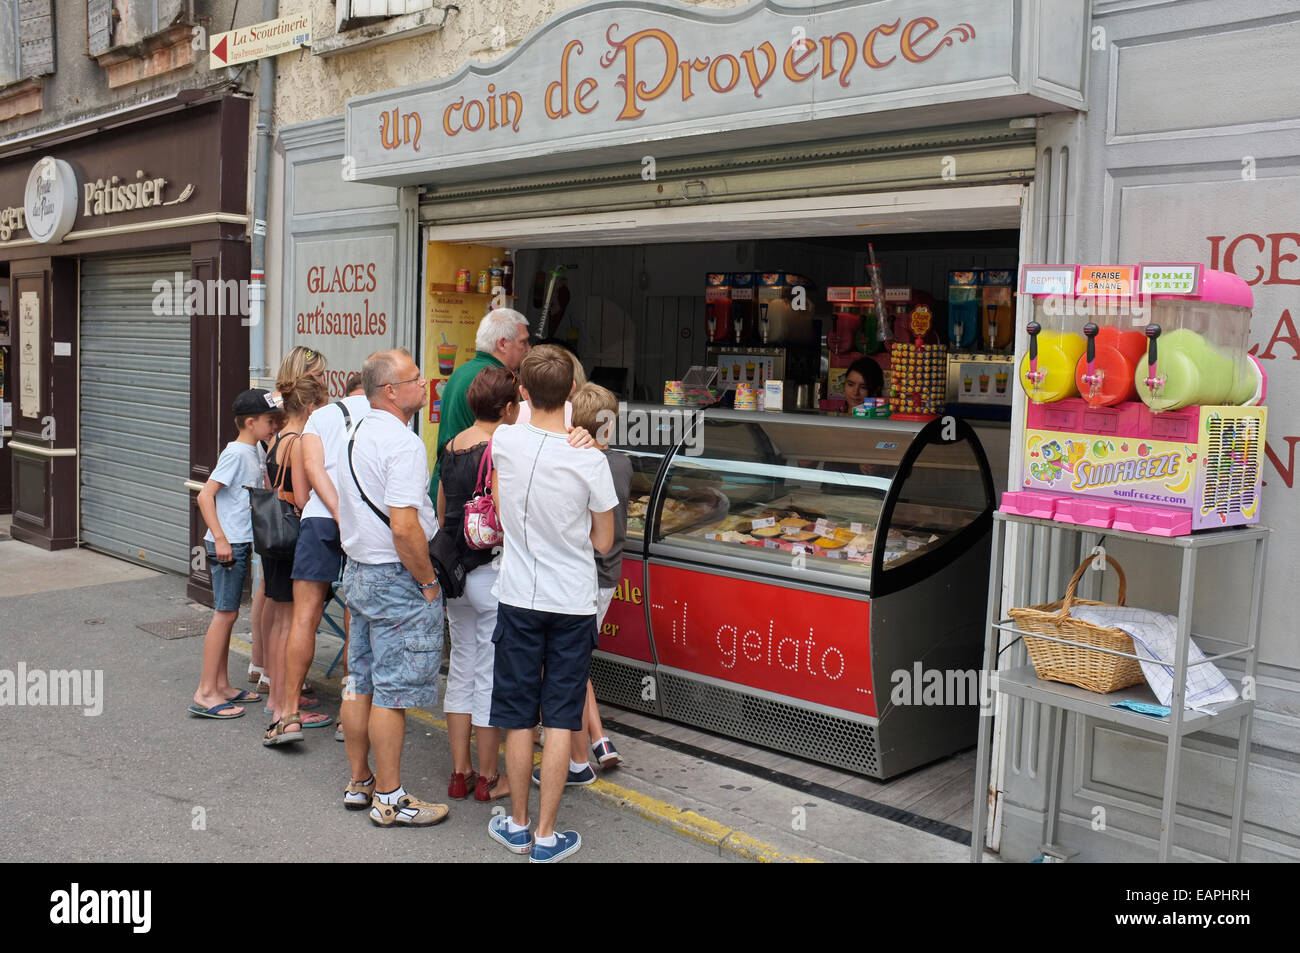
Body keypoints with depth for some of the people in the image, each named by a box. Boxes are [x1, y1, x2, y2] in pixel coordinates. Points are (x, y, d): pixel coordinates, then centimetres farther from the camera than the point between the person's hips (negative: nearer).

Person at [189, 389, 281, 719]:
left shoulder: (254, 452, 12)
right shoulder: (236, 453, -15)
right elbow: (205, 495, -20)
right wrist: (220, 538, -24)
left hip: (240, 543, 9)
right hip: (227, 543, -9)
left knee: (227, 613, 13)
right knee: (225, 614, -7)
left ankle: (221, 685, 22)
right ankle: (206, 694, -2)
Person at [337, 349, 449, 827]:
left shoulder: (355, 436, 12)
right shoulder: (403, 444, -19)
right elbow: (404, 527, -26)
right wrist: (428, 581, -15)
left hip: (359, 572, 10)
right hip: (399, 579, -10)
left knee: (360, 684, 16)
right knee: (392, 692, -2)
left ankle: (359, 783, 28)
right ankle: (389, 798, 7)